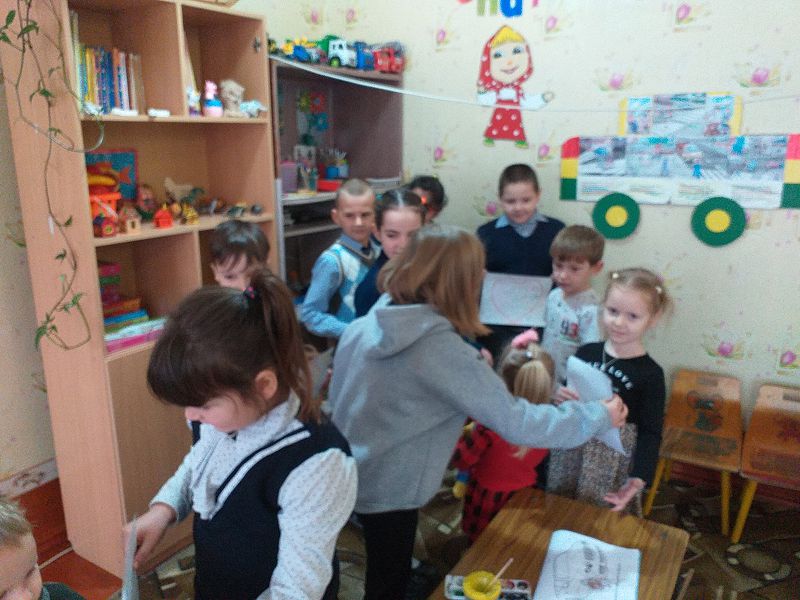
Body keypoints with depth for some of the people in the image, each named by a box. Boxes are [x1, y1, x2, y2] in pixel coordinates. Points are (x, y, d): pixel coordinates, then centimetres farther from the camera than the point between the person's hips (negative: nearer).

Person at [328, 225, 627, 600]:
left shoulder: (365, 324, -7)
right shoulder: (440, 348, -28)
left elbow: (338, 398, 5)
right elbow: (514, 421, -25)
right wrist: (600, 416, -12)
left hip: (347, 472, 7)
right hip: (386, 490, -7)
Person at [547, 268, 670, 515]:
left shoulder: (650, 374, -11)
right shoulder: (586, 352, -2)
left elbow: (650, 433, -9)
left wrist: (639, 477, -20)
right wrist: (561, 397, -10)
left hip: (612, 464, -4)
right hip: (570, 451, 4)